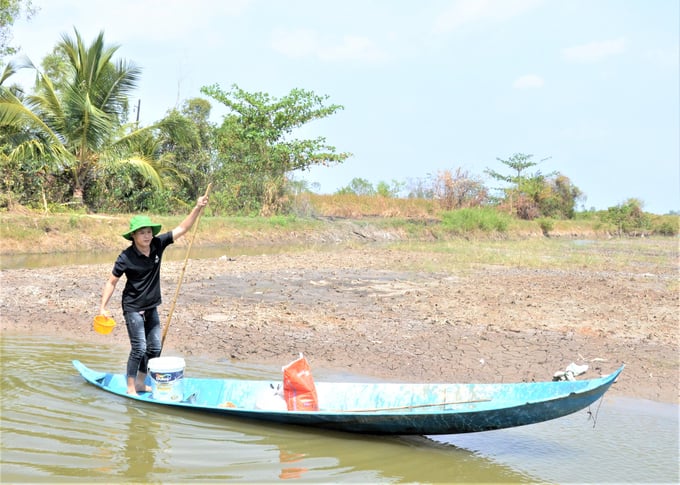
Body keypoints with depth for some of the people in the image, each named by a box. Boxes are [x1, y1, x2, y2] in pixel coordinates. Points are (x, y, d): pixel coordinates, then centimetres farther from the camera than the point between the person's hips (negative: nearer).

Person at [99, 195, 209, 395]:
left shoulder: (158, 245, -7)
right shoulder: (126, 257, -18)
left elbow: (181, 229, -6)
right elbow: (111, 282, -10)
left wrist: (197, 208, -16)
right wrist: (103, 307, -14)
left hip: (151, 307, 6)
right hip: (133, 308, -6)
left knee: (155, 348, 10)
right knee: (139, 349, -7)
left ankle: (140, 383, 25)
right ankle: (130, 387, 8)